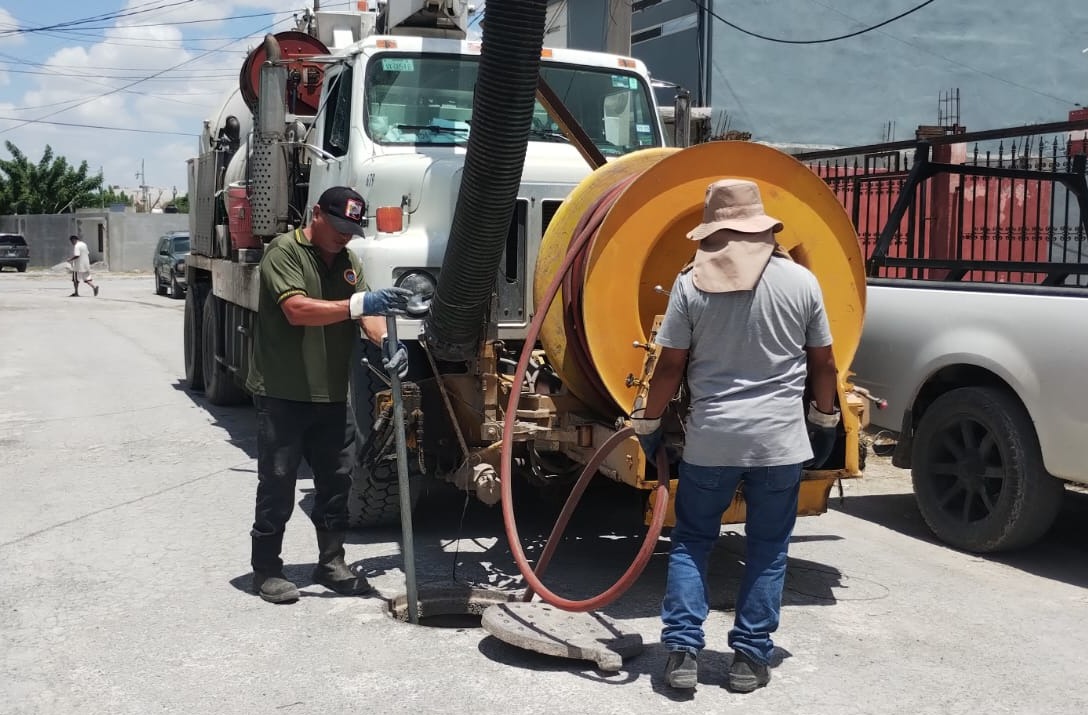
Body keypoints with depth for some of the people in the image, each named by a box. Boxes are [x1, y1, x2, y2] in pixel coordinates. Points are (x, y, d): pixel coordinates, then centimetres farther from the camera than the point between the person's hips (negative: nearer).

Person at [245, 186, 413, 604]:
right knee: (277, 483, 1)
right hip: (283, 394, -7)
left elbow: (366, 312, 2)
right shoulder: (284, 252, -9)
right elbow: (297, 310, -24)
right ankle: (266, 570, 14)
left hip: (332, 395, 7)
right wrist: (359, 304, -34)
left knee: (336, 479, 11)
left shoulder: (348, 261, 13)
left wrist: (386, 343, -19)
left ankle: (331, 562, 24)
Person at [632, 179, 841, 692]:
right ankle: (749, 658, 15)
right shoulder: (800, 280, -1)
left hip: (710, 438, 0)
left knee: (691, 540, 14)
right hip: (780, 439, 0)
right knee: (767, 549, 12)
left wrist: (648, 424, 9)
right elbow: (823, 364, 6)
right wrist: (826, 421, 20)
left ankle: (682, 650, 10)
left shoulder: (692, 282, -3)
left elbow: (670, 365, -2)